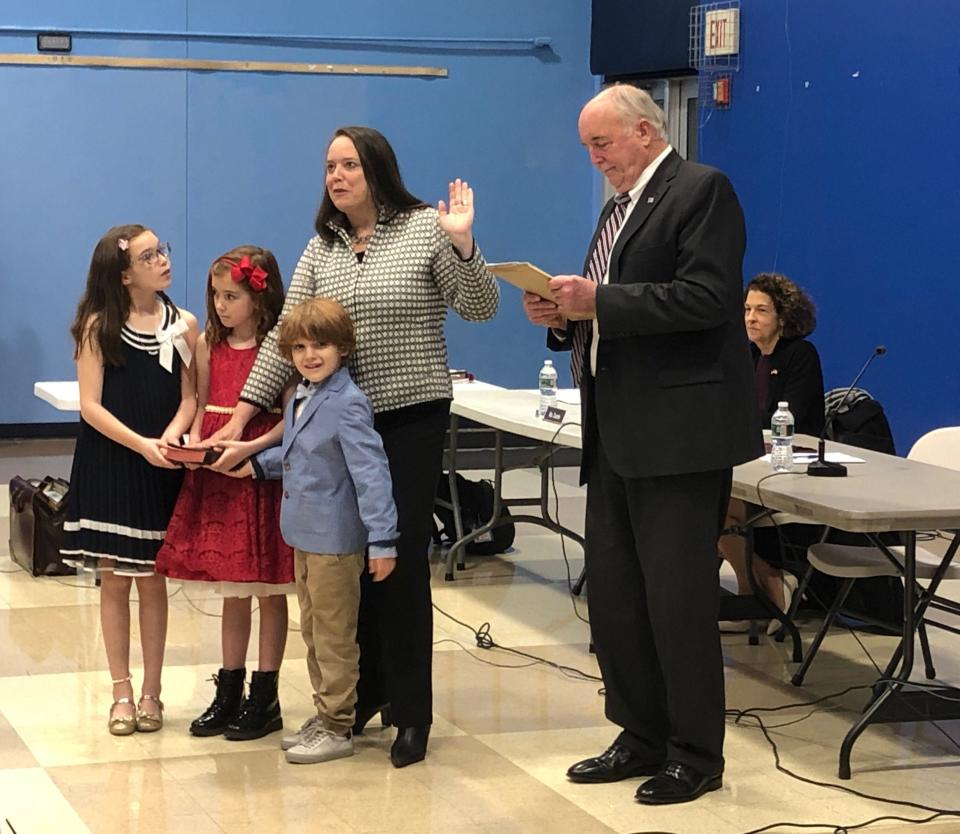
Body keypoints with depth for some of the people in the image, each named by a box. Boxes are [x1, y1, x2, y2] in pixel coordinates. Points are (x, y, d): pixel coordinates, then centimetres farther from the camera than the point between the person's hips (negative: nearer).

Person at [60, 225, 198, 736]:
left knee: (152, 578, 5)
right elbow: (91, 406, -7)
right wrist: (142, 444, -18)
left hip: (161, 471, 2)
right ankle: (122, 692, 12)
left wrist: (172, 436, -17)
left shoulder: (183, 325, 4)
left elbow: (189, 397, 3)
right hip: (108, 467, -1)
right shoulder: (98, 327, -3)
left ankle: (151, 692, 14)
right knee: (115, 580, 3)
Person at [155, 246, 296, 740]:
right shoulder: (209, 345, 8)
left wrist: (250, 447, -26)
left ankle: (264, 699, 12)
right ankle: (228, 695, 23)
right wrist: (194, 440, -5)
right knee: (232, 593, 14)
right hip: (217, 480, 6)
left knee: (269, 592, 4)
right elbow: (203, 407, 14)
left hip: (263, 472, -6)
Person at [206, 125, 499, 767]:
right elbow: (284, 335, 7)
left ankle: (411, 712, 7)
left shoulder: (425, 229, -4)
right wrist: (242, 414, 1)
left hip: (411, 418, -5)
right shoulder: (321, 248, 8)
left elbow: (481, 308, -6)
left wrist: (462, 244, -22)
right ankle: (366, 690, 27)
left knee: (403, 561, -4)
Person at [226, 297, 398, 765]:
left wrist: (382, 539, -28)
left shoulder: (347, 405, -21)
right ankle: (324, 714, 31)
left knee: (334, 636, 1)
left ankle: (338, 728, 11)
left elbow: (371, 472, -25)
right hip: (303, 534, 9)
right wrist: (257, 465, 15)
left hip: (335, 539, -9)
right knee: (312, 632, 18)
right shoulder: (301, 399, 8)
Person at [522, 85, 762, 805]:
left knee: (678, 597, -3)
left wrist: (599, 302, -20)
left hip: (678, 428, -9)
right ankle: (642, 737, 24)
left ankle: (697, 756, 8)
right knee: (612, 591, 12)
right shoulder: (618, 209, 19)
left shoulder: (701, 191, -8)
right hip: (617, 432, 9)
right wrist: (564, 318, 2)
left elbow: (705, 299, -20)